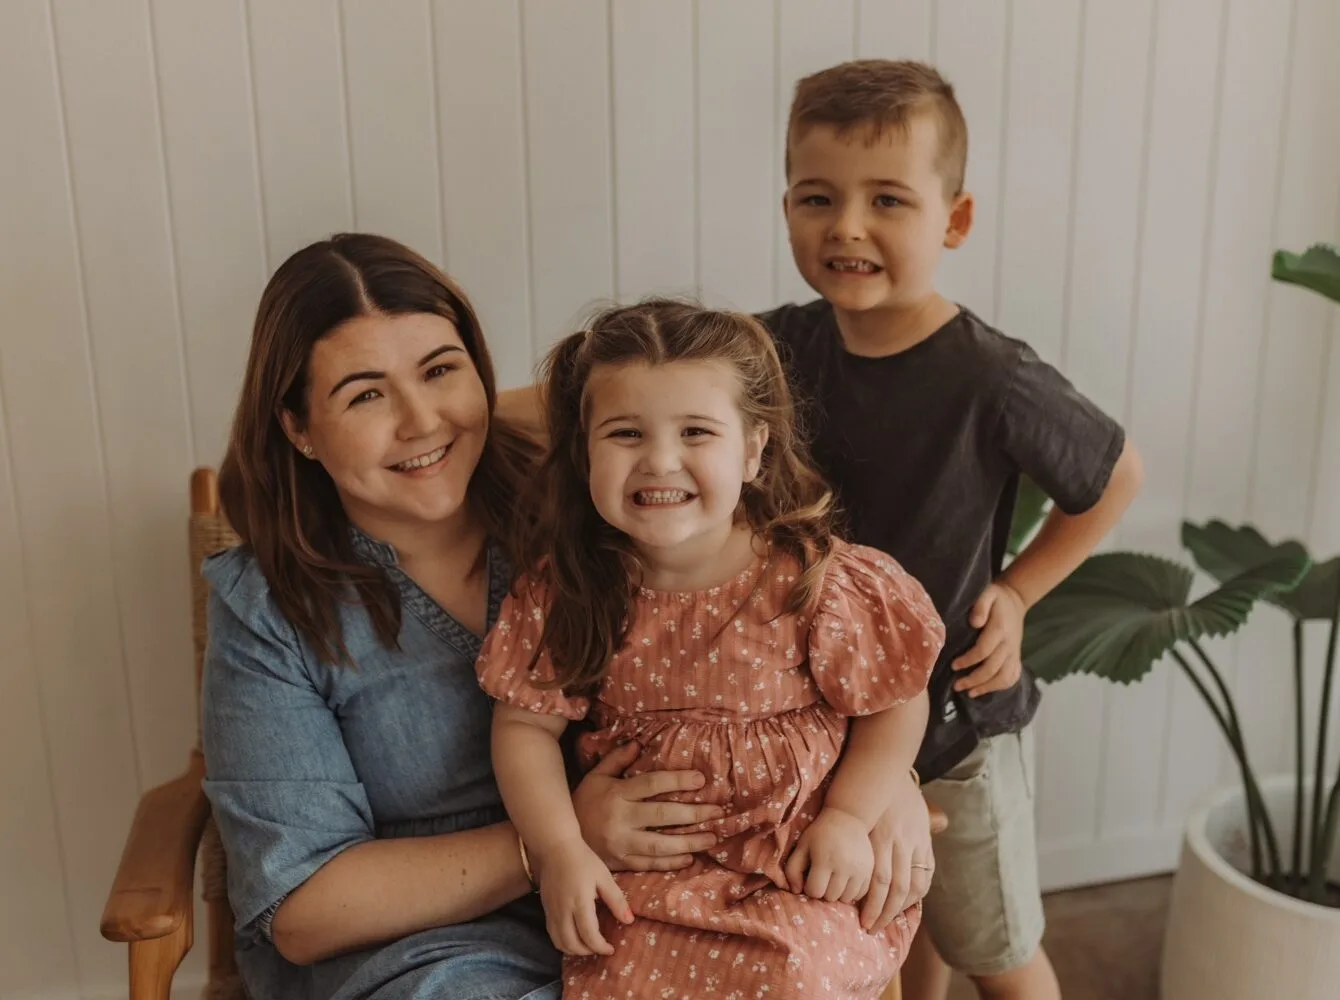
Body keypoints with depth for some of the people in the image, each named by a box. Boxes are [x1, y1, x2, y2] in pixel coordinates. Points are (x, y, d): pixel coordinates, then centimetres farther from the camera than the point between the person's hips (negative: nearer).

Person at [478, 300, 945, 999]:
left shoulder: (815, 581, -15)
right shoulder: (567, 586, -9)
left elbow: (895, 704, -3)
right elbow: (526, 722, -1)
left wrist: (849, 817, -11)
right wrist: (558, 851, -11)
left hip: (798, 856, -1)